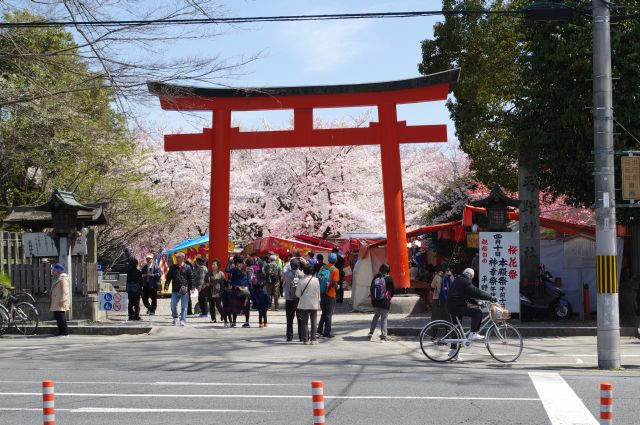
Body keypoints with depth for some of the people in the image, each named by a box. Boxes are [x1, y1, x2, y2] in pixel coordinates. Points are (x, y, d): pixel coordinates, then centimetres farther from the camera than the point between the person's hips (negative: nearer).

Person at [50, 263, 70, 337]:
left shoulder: (63, 279, -12)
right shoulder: (57, 279, 20)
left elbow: (64, 291, -19)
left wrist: (62, 300, -24)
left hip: (60, 302, -10)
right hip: (56, 302, 10)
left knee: (61, 317, -10)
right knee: (57, 317, 11)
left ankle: (65, 332, -8)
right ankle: (61, 331, 16)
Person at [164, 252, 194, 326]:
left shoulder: (188, 267, 1)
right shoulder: (173, 267, 8)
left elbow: (191, 278, 2)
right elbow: (168, 277, 8)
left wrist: (191, 287, -4)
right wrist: (166, 285, -3)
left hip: (184, 291, -2)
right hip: (175, 291, 2)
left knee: (184, 306, 2)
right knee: (173, 306, 3)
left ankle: (183, 320, 10)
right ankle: (175, 318, 26)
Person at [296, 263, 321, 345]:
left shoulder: (301, 281, -8)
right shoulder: (316, 280, -7)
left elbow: (298, 294, -3)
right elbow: (318, 292, 1)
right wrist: (318, 301, 15)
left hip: (304, 304, 0)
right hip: (314, 304, 1)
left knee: (304, 322, 5)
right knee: (314, 322, 8)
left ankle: (305, 339, 4)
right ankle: (313, 339, 6)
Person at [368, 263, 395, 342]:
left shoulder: (375, 278, -1)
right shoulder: (388, 279, -9)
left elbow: (371, 288, 4)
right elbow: (393, 290, -2)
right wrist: (390, 296, 17)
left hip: (375, 301, 4)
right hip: (385, 302, -4)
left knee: (376, 316, 24)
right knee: (384, 319, 3)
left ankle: (371, 332, 22)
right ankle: (383, 337, 0)